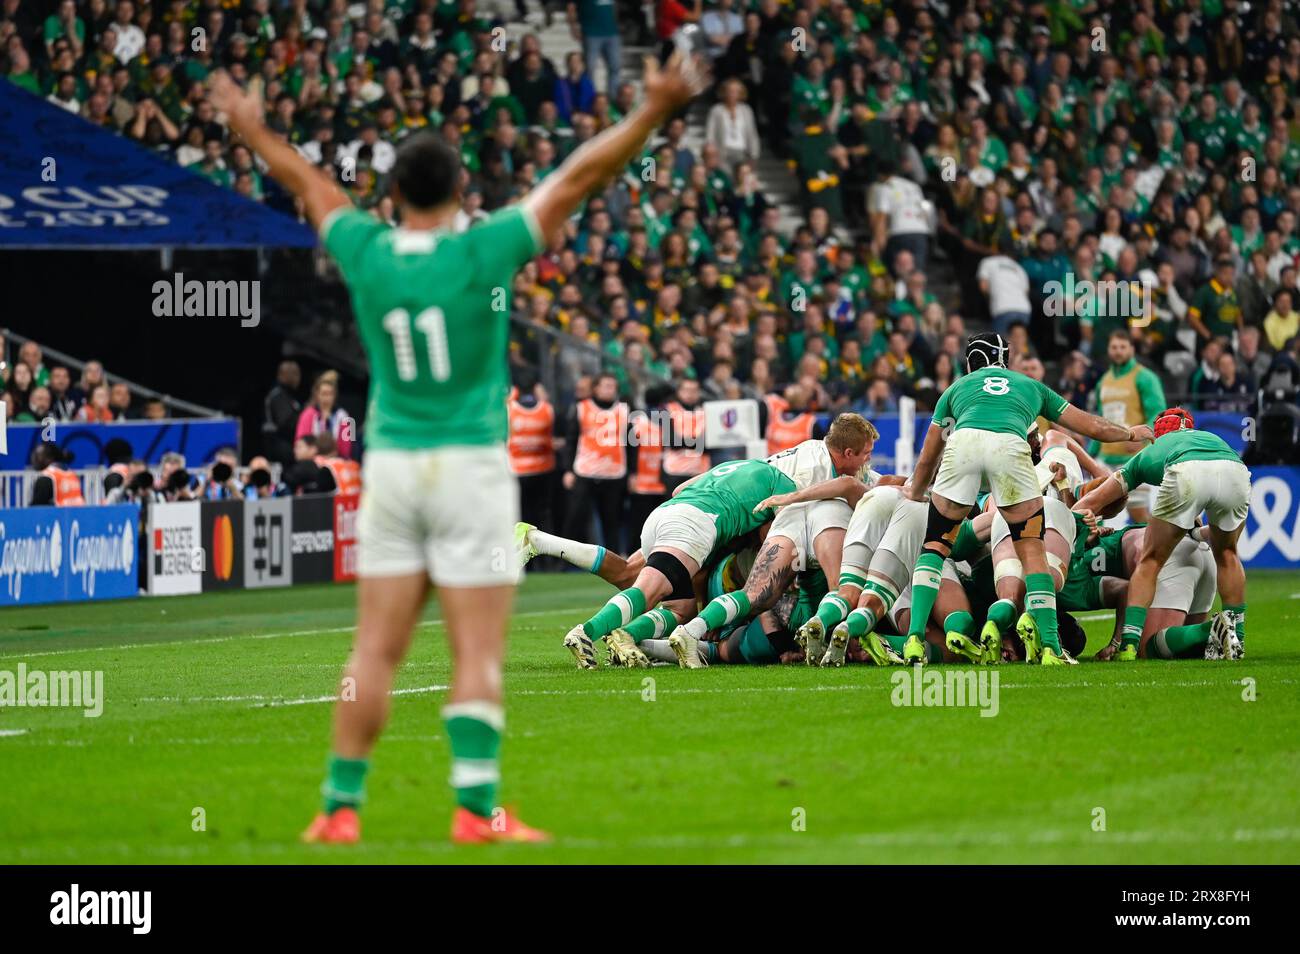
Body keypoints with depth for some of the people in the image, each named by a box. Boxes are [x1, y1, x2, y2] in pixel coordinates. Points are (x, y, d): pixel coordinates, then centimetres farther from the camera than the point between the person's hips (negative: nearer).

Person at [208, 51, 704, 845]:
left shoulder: (366, 253, 0)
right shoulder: (481, 252, -10)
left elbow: (309, 184, 18)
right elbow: (579, 178, -10)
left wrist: (252, 128, 34)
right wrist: (655, 111, -9)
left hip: (391, 465, 4)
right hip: (470, 466, -4)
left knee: (377, 650, 6)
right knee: (479, 653, -4)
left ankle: (341, 807, 6)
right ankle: (477, 808, -10)